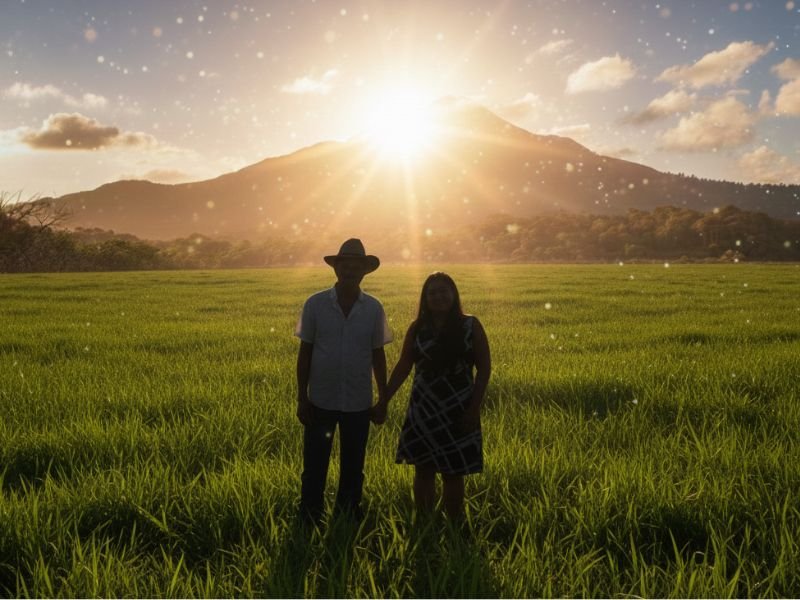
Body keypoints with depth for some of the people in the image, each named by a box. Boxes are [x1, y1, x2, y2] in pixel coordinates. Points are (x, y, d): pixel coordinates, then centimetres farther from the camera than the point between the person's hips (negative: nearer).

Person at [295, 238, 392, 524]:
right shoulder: (315, 304, -5)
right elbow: (305, 353, -1)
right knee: (314, 465, 8)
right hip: (321, 401, -1)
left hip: (359, 403, 1)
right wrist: (301, 398, -2)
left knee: (353, 467, 14)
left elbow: (378, 355, 5)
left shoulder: (373, 308, -2)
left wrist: (384, 399, 7)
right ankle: (309, 519, 24)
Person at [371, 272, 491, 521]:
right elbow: (403, 367, 6)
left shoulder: (470, 326, -3)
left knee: (453, 474, 4)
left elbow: (484, 368, -2)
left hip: (458, 411, -2)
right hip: (423, 410, 2)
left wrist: (474, 408, -10)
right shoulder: (418, 328, 2)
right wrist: (384, 401, 2)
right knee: (423, 471, 8)